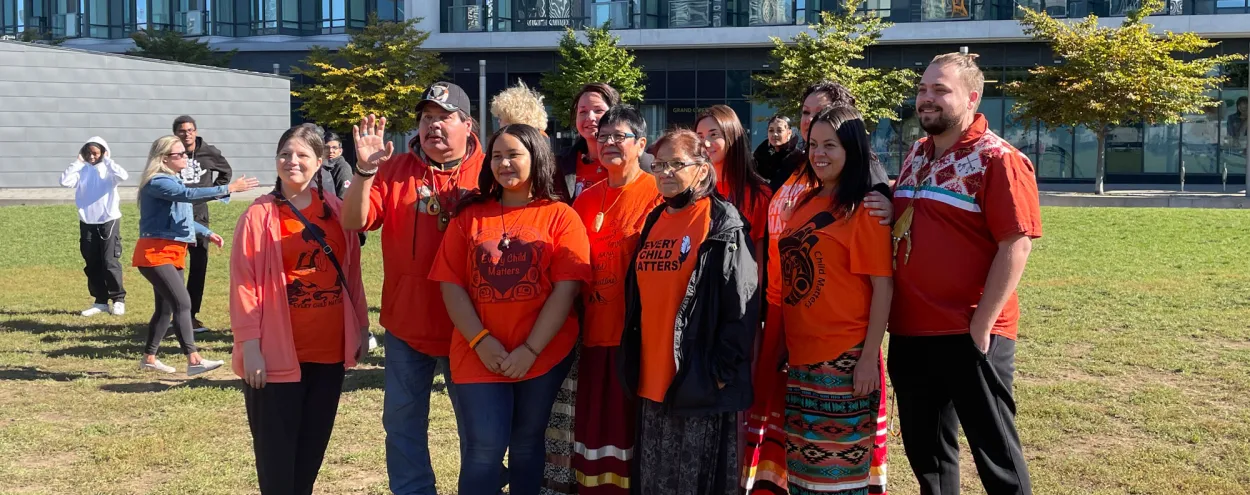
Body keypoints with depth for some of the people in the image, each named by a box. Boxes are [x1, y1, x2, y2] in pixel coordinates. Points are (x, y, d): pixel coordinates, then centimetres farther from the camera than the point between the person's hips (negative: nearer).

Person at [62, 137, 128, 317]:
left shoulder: (108, 169, -3)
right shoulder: (82, 170, 4)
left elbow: (123, 176, -24)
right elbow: (65, 181, -11)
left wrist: (107, 160, -13)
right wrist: (78, 162, -7)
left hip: (109, 221, -4)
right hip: (87, 223, 4)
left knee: (110, 262, -5)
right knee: (92, 264, 8)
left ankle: (118, 299, 6)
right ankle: (100, 301, 16)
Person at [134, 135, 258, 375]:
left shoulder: (174, 181, 16)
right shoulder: (157, 182, -16)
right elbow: (189, 195, -32)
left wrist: (207, 233, 16)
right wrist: (228, 189, -35)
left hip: (173, 253, 10)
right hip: (155, 253, -10)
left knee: (167, 307, 13)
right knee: (182, 302, -17)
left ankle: (149, 358, 24)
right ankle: (194, 360, -20)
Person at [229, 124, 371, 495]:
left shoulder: (337, 211, 6)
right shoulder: (260, 214, -7)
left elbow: (351, 273, 12)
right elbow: (243, 283, -9)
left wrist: (361, 326, 11)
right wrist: (249, 345, -13)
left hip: (330, 349, 4)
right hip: (279, 353, -4)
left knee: (314, 443, 13)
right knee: (276, 450, 3)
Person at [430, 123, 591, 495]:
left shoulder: (560, 217, -1)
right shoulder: (469, 216, 6)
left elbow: (566, 288, -8)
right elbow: (451, 285, 1)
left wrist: (531, 349, -14)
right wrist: (480, 341, -11)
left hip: (545, 355, -1)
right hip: (478, 356, 1)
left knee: (527, 444, 14)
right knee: (484, 449, -4)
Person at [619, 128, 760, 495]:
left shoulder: (723, 225, -8)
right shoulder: (653, 222, 13)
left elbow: (742, 306, -13)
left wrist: (722, 371, -16)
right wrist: (633, 363, 13)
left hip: (700, 381, -7)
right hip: (652, 378, 7)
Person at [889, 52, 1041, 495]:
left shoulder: (998, 159, -11)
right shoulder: (916, 155, 12)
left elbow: (1016, 244, -16)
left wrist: (980, 326, -19)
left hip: (969, 335, -7)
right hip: (909, 333, 7)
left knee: (994, 450, 4)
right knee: (924, 448, 17)